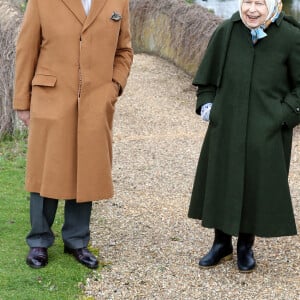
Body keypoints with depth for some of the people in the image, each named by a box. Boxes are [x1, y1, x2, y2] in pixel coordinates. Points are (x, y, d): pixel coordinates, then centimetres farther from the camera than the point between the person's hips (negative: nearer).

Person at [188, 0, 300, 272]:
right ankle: (222, 244, 28)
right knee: (221, 185, 10)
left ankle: (246, 247, 27)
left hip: (267, 132, -2)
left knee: (258, 186, 7)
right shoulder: (226, 32, -2)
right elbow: (208, 75, 11)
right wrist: (206, 103, 0)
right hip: (226, 127, 2)